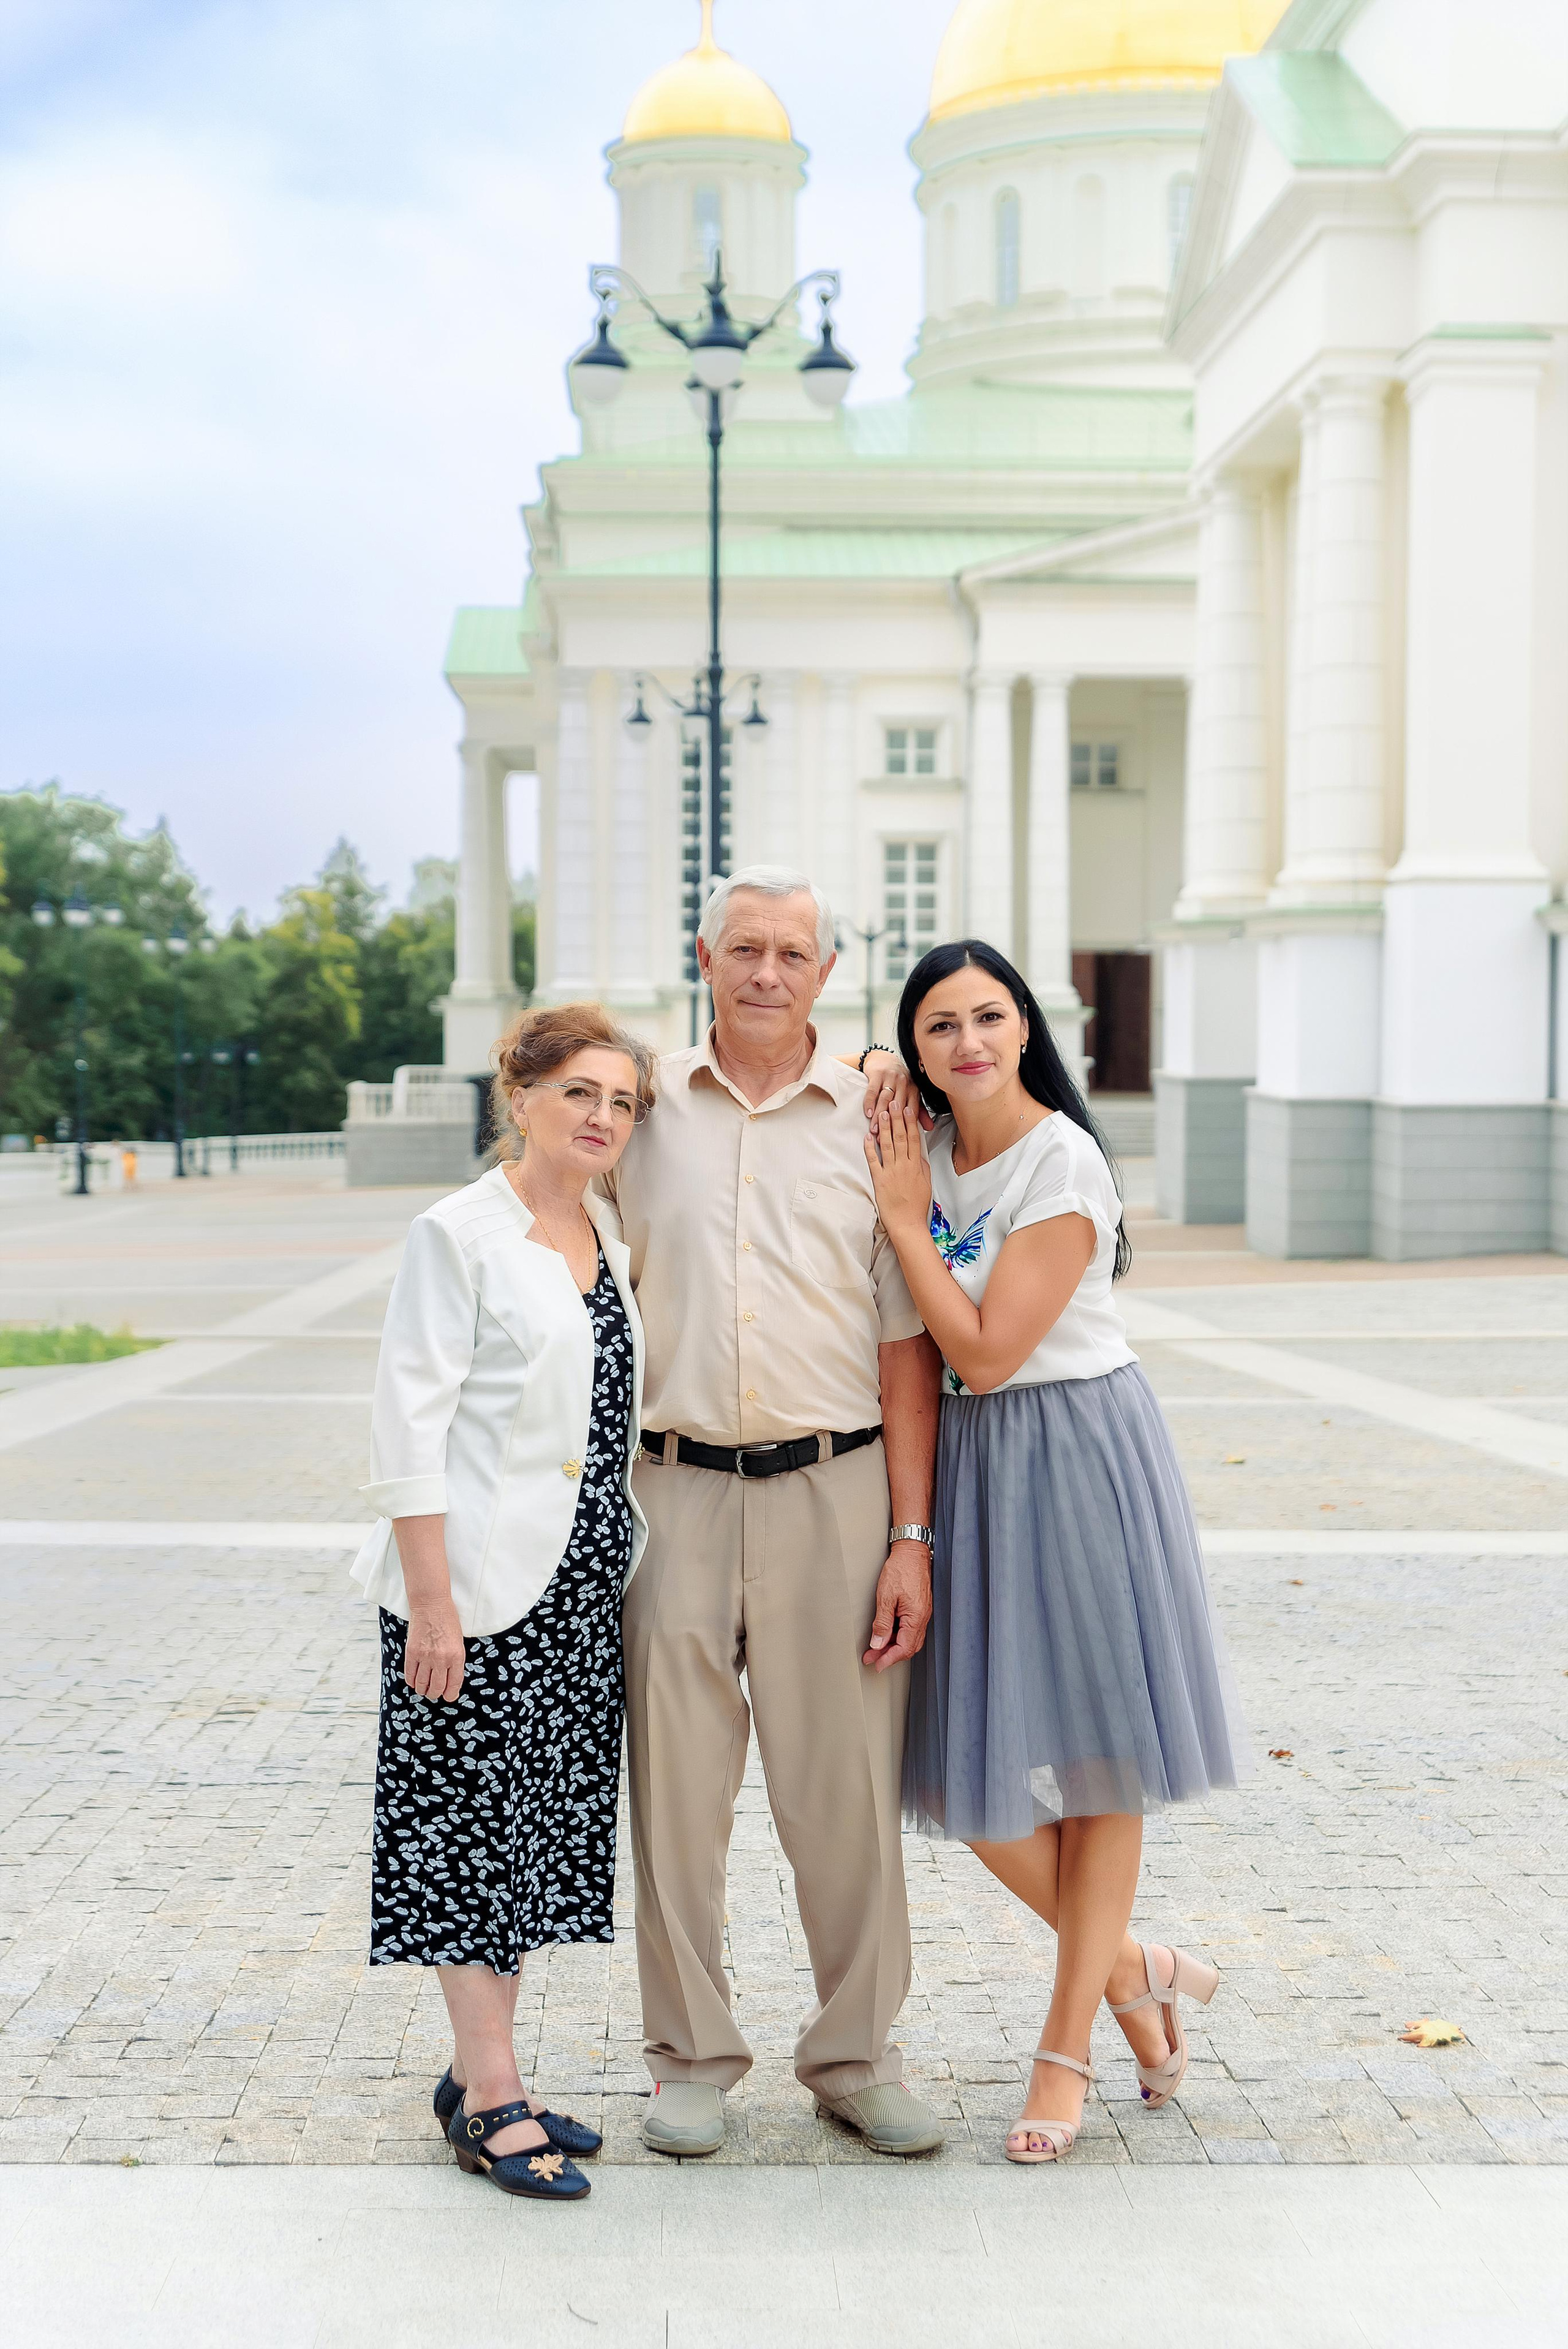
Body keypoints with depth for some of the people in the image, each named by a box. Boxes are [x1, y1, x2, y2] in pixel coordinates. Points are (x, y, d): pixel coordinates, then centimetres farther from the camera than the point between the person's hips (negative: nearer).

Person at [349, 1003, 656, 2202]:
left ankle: (483, 2073, 22)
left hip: (585, 1581, 7)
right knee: (474, 1826, 0)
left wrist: (622, 1561, 12)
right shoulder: (460, 1234, -9)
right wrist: (430, 1602, -17)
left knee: (545, 1824, 11)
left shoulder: (608, 1233, 11)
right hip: (482, 1580, -7)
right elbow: (411, 1424, -13)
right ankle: (491, 2102, 7)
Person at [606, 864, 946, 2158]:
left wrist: (912, 1537, -2)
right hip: (676, 1489, 1)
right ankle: (692, 2059, 19)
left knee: (849, 1786, 4)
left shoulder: (875, 1120, 5)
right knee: (677, 1784, 4)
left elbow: (906, 1344, 3)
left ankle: (858, 2054, 20)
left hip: (838, 1487, 0)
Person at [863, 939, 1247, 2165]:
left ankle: (1069, 2044, 16)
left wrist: (906, 1220, -11)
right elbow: (914, 1336, 15)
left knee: (1094, 1757, 4)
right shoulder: (922, 1150, 7)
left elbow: (987, 1351, -18)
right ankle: (1136, 1975, 25)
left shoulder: (1064, 1164, -14)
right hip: (969, 1465, 7)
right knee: (975, 1766, 4)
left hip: (1080, 1454, -7)